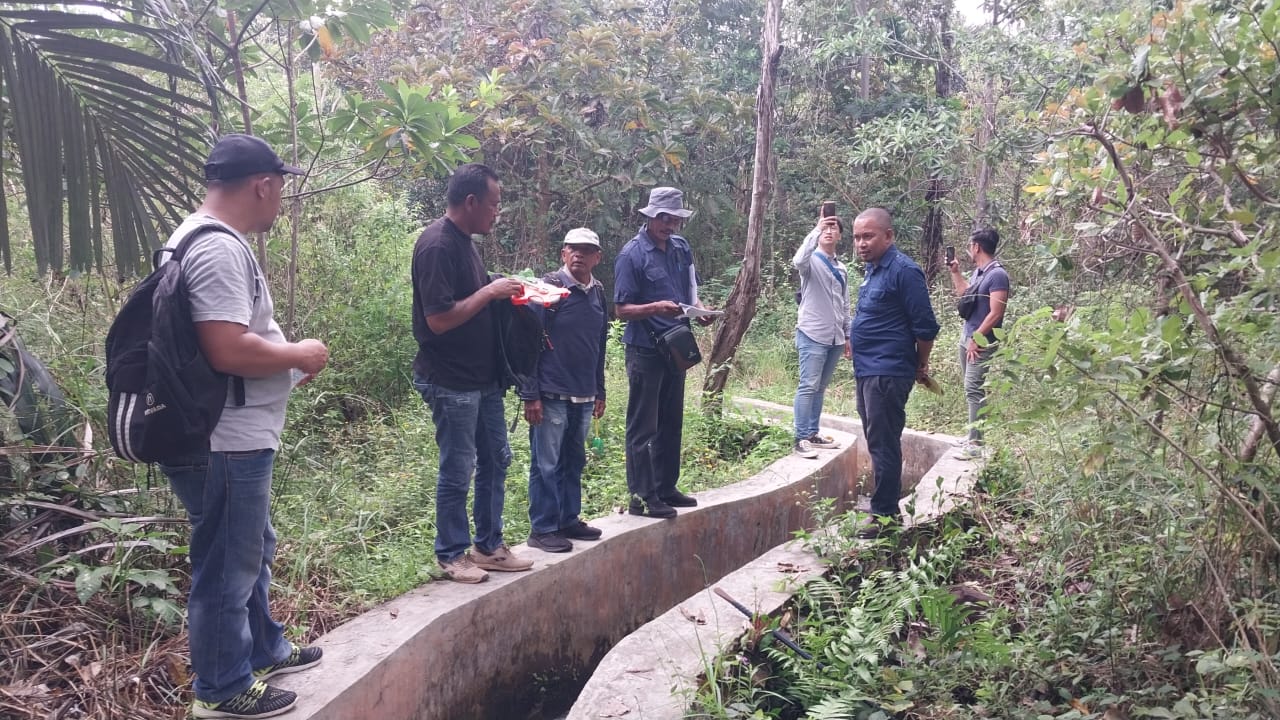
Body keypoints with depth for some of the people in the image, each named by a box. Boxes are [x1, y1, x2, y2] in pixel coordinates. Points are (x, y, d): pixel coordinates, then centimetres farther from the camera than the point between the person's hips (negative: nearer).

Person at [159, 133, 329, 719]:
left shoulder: (208, 238, 12)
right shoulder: (219, 247, -22)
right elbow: (228, 350, -30)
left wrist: (287, 357, 12)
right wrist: (300, 355, -15)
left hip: (239, 438, 11)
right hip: (224, 444, -11)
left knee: (253, 553, 24)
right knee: (227, 567, 5)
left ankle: (263, 650, 41)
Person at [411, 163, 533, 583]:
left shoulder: (464, 241, 10)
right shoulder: (437, 245, -19)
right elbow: (439, 319, -25)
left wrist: (501, 291, 5)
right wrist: (490, 291, -18)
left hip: (483, 377, 10)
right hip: (451, 382, -10)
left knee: (495, 460, 15)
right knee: (457, 471, 3)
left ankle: (488, 546, 28)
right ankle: (452, 554, 19)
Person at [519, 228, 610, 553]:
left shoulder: (598, 292, 10)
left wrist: (599, 392, 19)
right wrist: (530, 395, -14)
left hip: (583, 396, 6)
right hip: (551, 395, -6)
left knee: (574, 462, 15)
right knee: (546, 464, 1)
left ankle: (569, 519, 27)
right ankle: (542, 529, 10)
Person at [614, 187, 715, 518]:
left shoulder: (681, 248, 7)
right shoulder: (632, 254, -12)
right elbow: (622, 309, -13)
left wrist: (699, 310, -3)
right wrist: (655, 308, -29)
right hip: (645, 350, -7)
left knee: (670, 424, 15)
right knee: (643, 427, -1)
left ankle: (666, 489, 27)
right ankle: (641, 497, 6)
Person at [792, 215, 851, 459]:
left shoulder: (841, 269, 17)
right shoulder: (812, 260, -2)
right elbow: (798, 261, -28)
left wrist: (848, 335, 18)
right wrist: (816, 230, -30)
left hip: (835, 338, 6)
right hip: (813, 335, -6)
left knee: (820, 388, 10)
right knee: (808, 386, -8)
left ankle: (812, 434, 17)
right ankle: (801, 439, -6)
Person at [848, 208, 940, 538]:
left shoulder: (903, 271, -15)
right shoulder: (873, 269, 13)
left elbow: (925, 326, -15)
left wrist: (920, 367, -3)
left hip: (887, 375, -10)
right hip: (868, 373, 10)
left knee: (883, 446, -4)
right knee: (877, 444, 16)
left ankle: (885, 516, 4)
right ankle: (883, 506, 27)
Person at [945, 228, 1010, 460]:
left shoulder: (997, 274, -16)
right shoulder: (978, 271, 12)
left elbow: (996, 314, -20)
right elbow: (963, 293, 30)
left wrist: (976, 339, -18)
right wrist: (955, 271, 22)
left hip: (981, 343, -9)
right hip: (968, 338, 9)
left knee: (974, 390, -12)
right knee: (971, 389, 12)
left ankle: (977, 444, -12)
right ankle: (975, 434, 19)